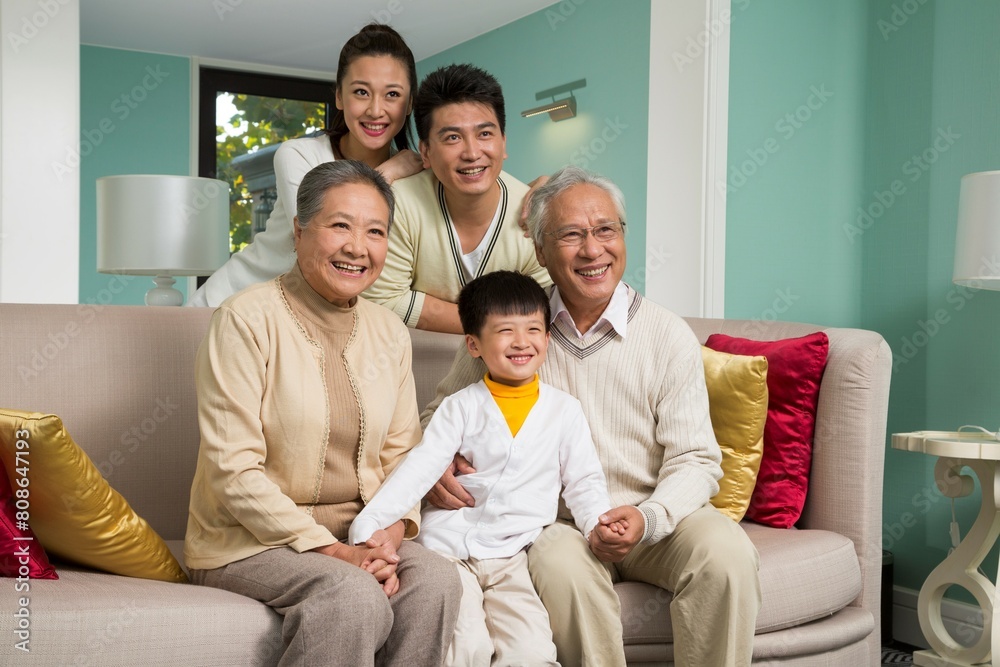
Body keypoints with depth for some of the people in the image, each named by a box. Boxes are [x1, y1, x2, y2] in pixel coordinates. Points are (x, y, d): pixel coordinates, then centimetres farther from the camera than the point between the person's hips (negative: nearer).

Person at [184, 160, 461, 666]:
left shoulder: (389, 334, 8)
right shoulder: (247, 319, -11)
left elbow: (400, 454, 8)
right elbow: (233, 470, -16)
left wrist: (391, 534, -12)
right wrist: (328, 549, -21)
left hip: (361, 535, 5)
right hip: (250, 540, -5)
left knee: (435, 579, -23)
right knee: (353, 596, -32)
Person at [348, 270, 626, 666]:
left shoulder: (564, 410, 8)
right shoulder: (461, 408, 4)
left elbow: (584, 481, 9)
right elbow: (418, 470, -5)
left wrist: (598, 522, -12)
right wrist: (369, 523, -18)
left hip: (512, 560, 1)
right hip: (449, 548, -1)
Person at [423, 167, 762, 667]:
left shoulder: (668, 337, -1)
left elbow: (695, 459, -3)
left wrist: (648, 518, -24)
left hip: (655, 516, 1)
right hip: (555, 521, 0)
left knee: (726, 553, -28)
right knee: (563, 566, -33)